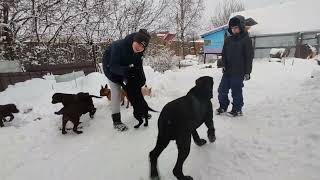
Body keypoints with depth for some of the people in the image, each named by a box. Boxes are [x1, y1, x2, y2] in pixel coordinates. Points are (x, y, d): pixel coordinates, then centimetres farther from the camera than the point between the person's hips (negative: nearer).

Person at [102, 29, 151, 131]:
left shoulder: (139, 50, -22)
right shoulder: (118, 46, -40)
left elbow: (138, 64, -12)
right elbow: (113, 67, -38)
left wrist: (142, 77, -27)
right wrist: (126, 71, -56)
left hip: (125, 67, 6)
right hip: (110, 66, -5)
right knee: (116, 91, -11)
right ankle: (116, 121, -3)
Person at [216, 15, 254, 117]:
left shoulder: (246, 40, -5)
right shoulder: (228, 40, 11)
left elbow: (249, 56, -7)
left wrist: (247, 72, -10)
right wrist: (223, 65, 3)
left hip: (238, 72, -5)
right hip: (227, 71, 6)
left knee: (236, 91, 2)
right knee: (222, 89, 7)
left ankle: (237, 109, 20)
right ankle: (223, 106, 25)